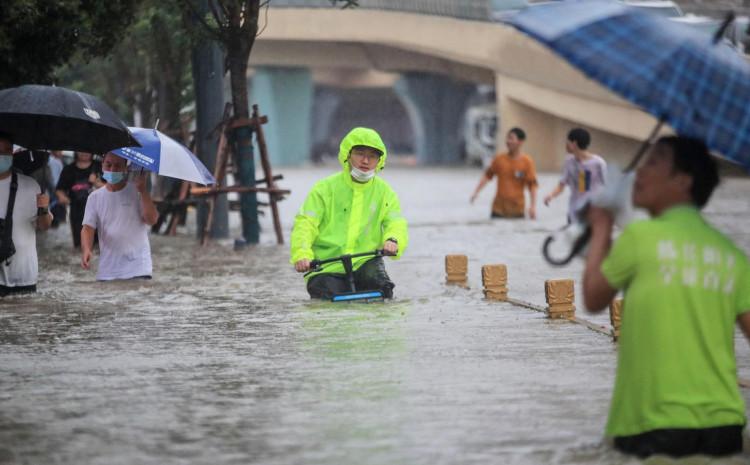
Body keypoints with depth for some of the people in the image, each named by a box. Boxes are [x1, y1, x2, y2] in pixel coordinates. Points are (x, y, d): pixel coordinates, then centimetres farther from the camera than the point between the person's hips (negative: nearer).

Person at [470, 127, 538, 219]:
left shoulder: (527, 161, -5)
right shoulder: (499, 159, 3)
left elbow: (532, 184, -7)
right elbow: (487, 176, 10)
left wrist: (533, 206, -14)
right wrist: (476, 192, 1)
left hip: (517, 210, -2)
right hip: (498, 208, 2)